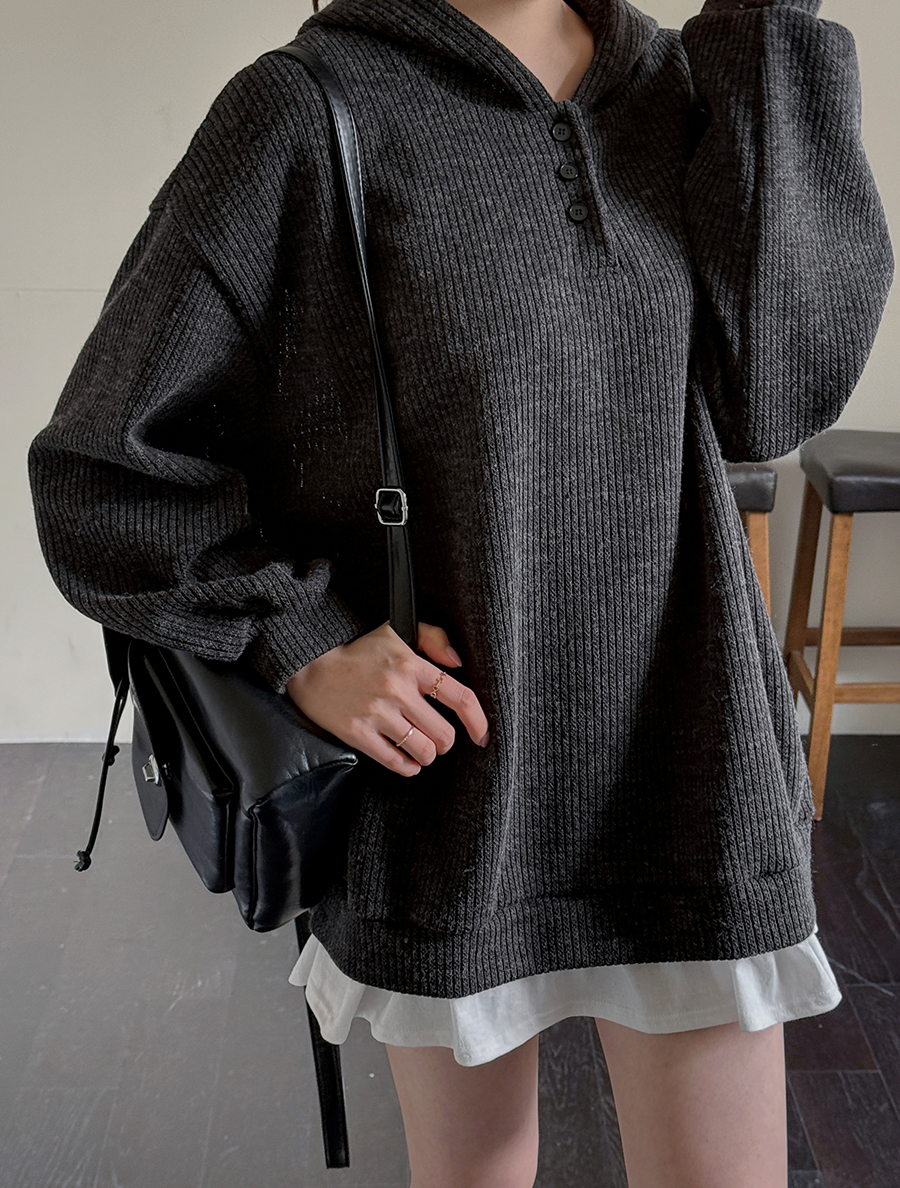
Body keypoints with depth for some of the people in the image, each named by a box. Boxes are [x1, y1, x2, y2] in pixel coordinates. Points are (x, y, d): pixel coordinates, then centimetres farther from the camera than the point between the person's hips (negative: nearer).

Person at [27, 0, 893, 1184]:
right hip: (448, 759, -2)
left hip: (682, 762, 3)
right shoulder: (302, 115, -9)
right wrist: (301, 646, -17)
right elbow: (105, 468, -6)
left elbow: (772, 389, -10)